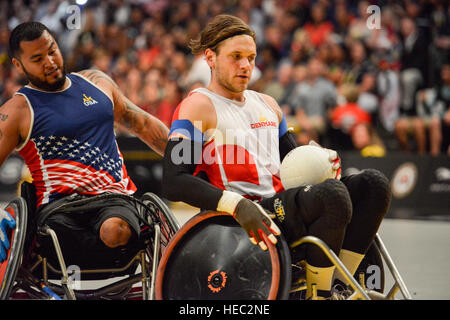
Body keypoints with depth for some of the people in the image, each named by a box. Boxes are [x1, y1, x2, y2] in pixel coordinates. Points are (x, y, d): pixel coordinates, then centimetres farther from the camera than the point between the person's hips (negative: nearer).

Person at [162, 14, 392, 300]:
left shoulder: (268, 104, 23)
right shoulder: (198, 107, -1)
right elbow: (174, 184, -13)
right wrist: (236, 205, -27)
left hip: (281, 208, 8)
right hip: (236, 223, -8)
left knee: (373, 184, -6)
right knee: (332, 193, -31)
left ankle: (339, 285, -10)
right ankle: (319, 293, -16)